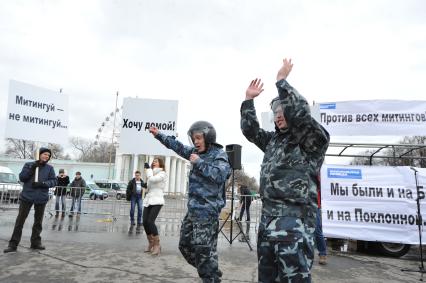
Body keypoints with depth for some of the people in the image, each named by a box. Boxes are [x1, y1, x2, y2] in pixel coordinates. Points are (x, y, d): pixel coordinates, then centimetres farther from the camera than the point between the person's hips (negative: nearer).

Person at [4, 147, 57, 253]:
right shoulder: (29, 164, 4)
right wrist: (31, 169, -15)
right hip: (27, 196, -1)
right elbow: (21, 177, -2)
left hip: (41, 198, 1)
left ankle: (36, 242, 22)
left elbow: (54, 181, -1)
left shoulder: (49, 168, 4)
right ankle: (13, 244, 9)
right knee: (20, 220, 1)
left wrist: (42, 183, -18)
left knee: (38, 221, 10)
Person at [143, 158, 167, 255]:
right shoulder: (152, 174, 20)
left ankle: (157, 245, -8)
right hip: (148, 200, 7)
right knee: (145, 222, -1)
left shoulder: (162, 174, -2)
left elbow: (152, 179, -19)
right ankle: (151, 244, 16)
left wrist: (148, 168, -7)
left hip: (157, 201, -7)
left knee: (150, 222, -19)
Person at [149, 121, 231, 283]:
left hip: (207, 212, -9)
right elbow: (178, 147, 24)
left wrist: (199, 162, -21)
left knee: (204, 251, -8)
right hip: (193, 210, 9)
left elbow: (221, 175, -26)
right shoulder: (196, 152, 12)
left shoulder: (219, 155, -10)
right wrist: (159, 135, 26)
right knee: (185, 246, 17)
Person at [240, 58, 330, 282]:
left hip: (294, 222, -7)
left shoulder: (315, 138, -4)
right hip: (267, 217, 8)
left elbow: (299, 111, -21)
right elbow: (250, 130, 22)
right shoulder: (274, 140, 18)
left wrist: (282, 79, -14)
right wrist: (249, 99, 18)